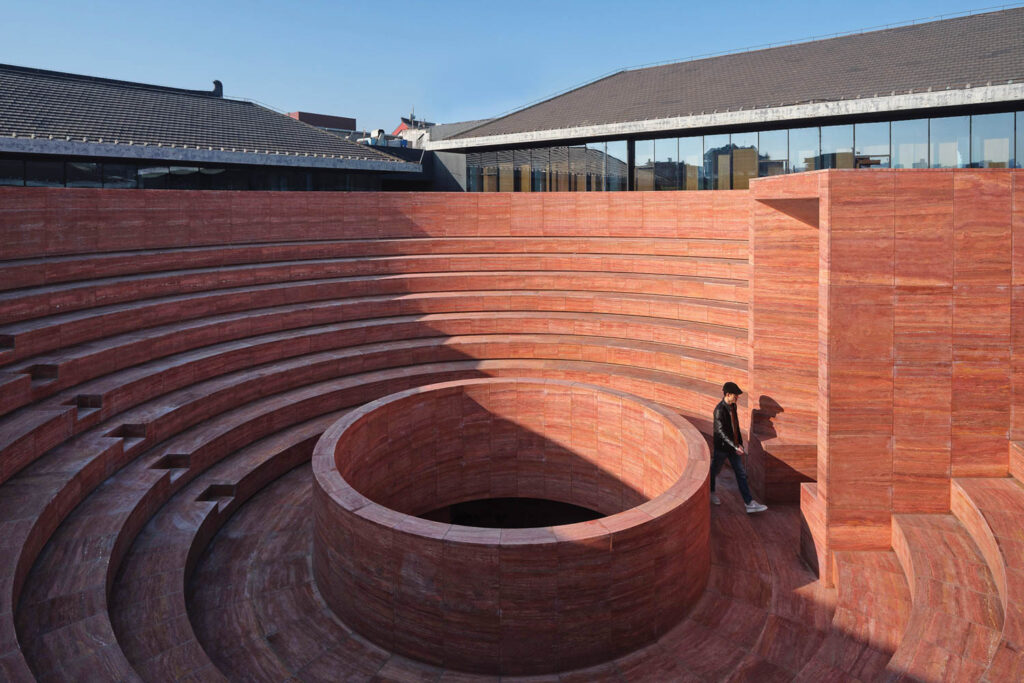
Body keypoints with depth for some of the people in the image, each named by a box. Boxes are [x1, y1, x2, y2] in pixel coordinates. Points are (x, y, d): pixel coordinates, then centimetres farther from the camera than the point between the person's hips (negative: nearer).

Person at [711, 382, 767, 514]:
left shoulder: (733, 406, 3)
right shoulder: (719, 410, -23)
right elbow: (721, 431, -26)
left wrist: (740, 443, 15)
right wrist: (735, 446, -29)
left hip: (733, 446, 8)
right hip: (721, 447, -7)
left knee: (741, 474, 4)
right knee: (714, 471, 13)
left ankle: (749, 504, 4)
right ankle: (711, 492, 40)